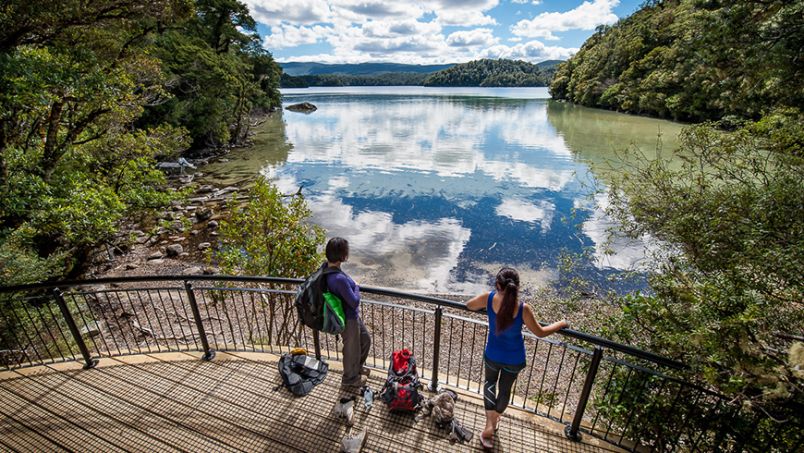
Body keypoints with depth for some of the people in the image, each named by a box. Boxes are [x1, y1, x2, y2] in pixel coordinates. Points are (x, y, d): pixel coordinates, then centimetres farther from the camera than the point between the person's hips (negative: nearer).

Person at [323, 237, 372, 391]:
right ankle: (350, 380, 43)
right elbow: (355, 302, -26)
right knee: (352, 349, 17)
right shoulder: (339, 278, -37)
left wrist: (351, 286, 6)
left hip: (352, 315, 9)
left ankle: (357, 367, 52)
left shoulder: (326, 267, -8)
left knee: (365, 339, 28)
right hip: (348, 319, -9)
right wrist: (356, 287, -9)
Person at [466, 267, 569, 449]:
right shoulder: (523, 308, -29)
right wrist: (560, 324, 3)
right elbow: (540, 332, -13)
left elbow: (469, 305, -4)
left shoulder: (489, 298, -25)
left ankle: (490, 424, 22)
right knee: (505, 389, 26)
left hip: (492, 355, 1)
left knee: (490, 382, 30)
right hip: (514, 360, -1)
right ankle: (492, 424, 46)